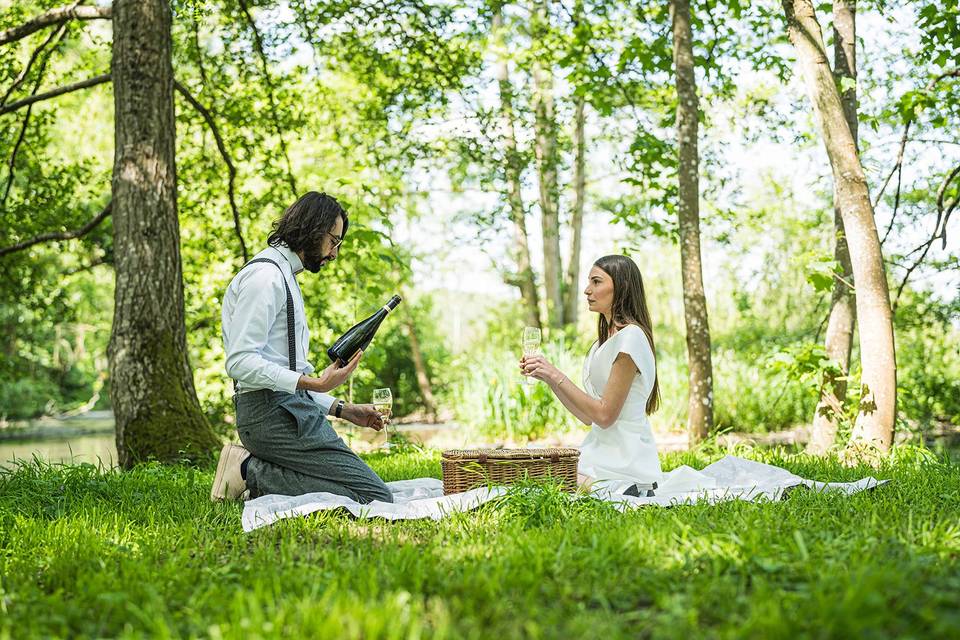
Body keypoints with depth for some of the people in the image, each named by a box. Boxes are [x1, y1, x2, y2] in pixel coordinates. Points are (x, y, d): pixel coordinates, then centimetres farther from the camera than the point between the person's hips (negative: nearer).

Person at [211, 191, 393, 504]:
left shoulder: (285, 277, 24)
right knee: (376, 498, -15)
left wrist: (343, 409, 18)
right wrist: (315, 383, -26)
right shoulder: (265, 275, -9)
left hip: (291, 409, 10)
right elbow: (241, 362, -19)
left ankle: (255, 471, 3)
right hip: (272, 412, -10)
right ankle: (252, 472, -11)